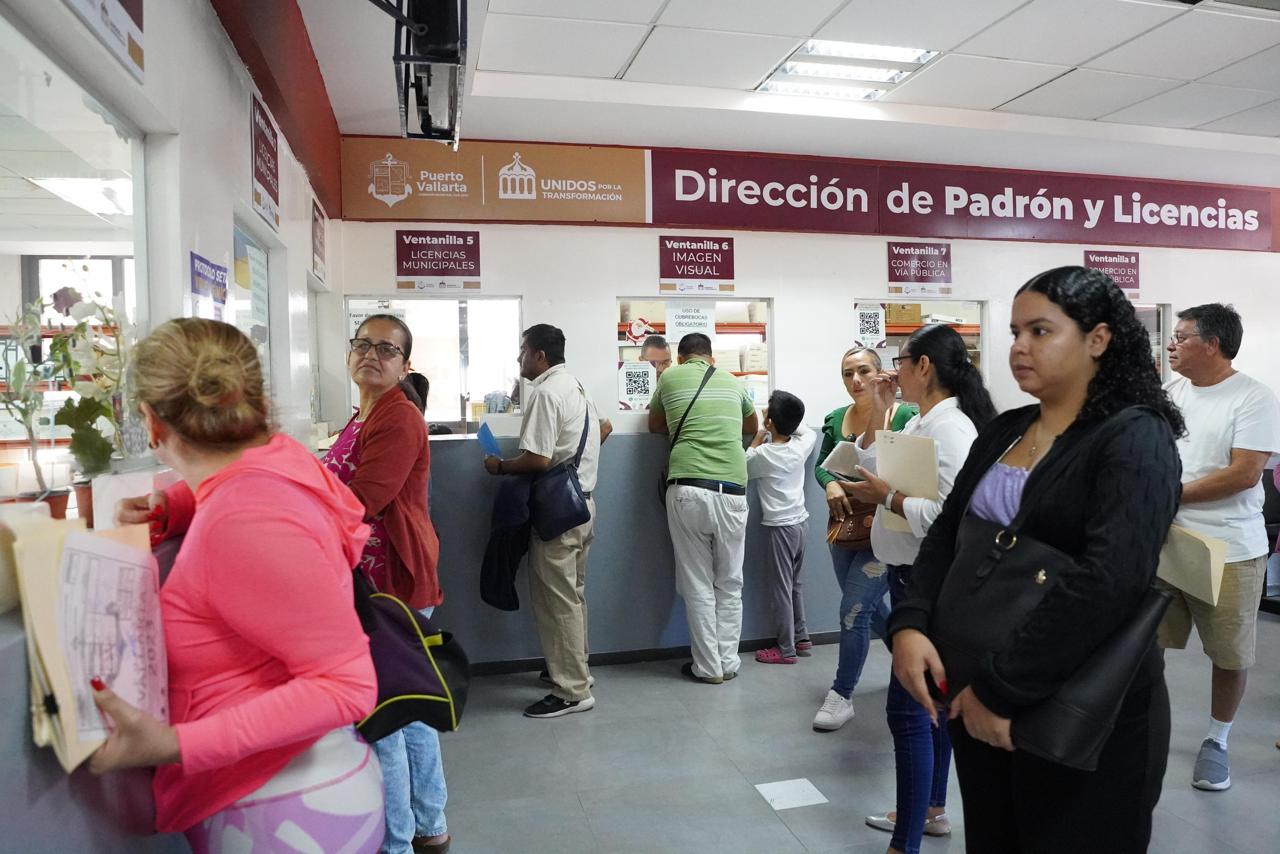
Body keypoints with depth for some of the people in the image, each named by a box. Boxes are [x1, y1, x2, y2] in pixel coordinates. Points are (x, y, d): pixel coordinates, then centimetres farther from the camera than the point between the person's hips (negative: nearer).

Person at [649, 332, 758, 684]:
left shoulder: (671, 377, 10)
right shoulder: (732, 382, 16)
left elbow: (655, 425, 25)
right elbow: (753, 426, 33)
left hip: (688, 489, -2)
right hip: (731, 491, 2)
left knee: (698, 583, 7)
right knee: (730, 583, 13)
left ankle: (708, 666, 11)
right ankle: (728, 661, 18)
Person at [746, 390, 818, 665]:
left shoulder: (763, 454, -17)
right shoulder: (801, 446, -1)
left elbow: (742, 469, 2)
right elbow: (809, 431, 23)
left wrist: (759, 435, 2)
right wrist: (788, 418, 17)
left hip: (780, 527, -7)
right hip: (800, 522, 7)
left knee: (780, 589, 1)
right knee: (794, 584, 20)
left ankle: (786, 649, 6)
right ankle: (801, 636, 28)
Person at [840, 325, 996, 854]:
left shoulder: (952, 427, -19)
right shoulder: (919, 423, 11)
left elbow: (950, 515, -30)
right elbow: (872, 470, 13)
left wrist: (887, 497, -20)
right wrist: (876, 416, 7)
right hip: (909, 573, 10)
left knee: (908, 707, -7)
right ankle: (930, 809, 35)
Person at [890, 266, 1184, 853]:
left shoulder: (1135, 438, -13)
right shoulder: (1002, 431, 7)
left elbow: (1110, 579, -26)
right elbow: (945, 537, 5)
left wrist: (1000, 689, -26)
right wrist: (908, 625, -13)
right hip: (977, 695, 6)